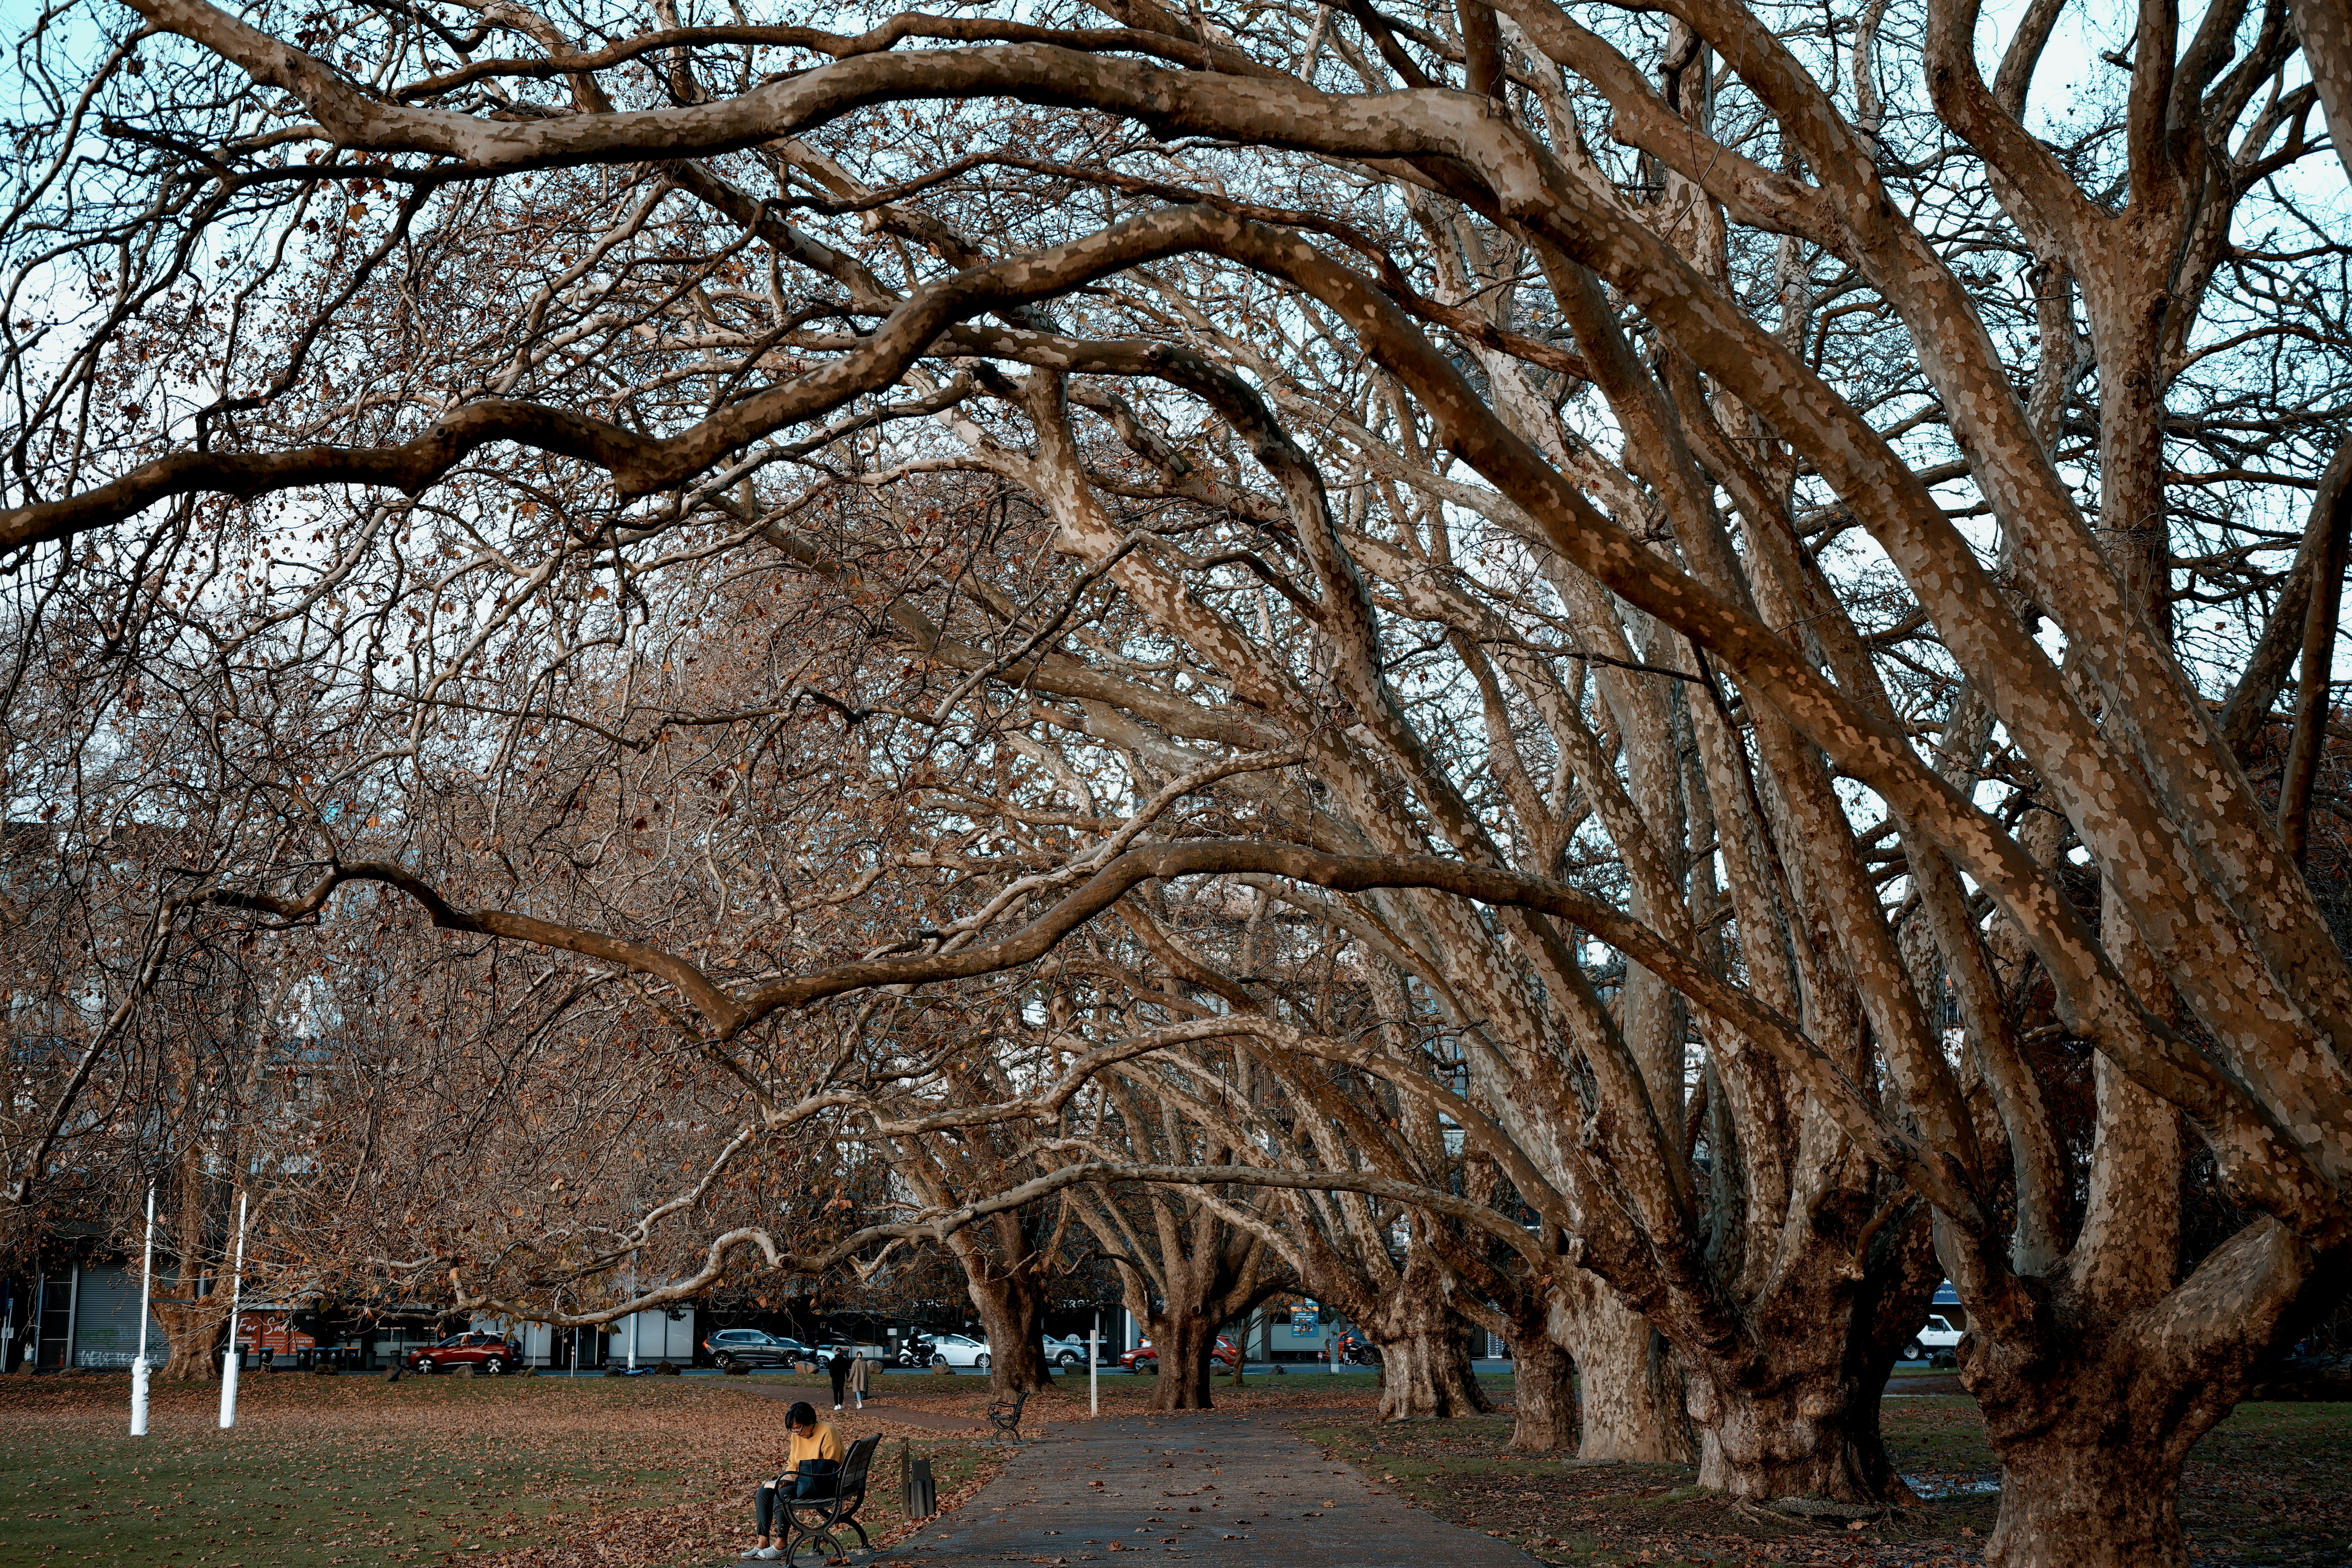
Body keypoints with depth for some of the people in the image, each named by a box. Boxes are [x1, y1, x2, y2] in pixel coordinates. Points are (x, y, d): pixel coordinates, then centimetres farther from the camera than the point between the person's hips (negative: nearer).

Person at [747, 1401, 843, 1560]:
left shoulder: (827, 1432, -14)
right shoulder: (797, 1436, 9)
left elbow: (830, 1468, -18)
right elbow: (793, 1464, 15)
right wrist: (787, 1477, -9)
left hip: (825, 1484, -9)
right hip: (804, 1480, 9)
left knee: (782, 1495, -27)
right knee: (763, 1493, -5)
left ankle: (780, 1546, -18)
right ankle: (763, 1542, -6)